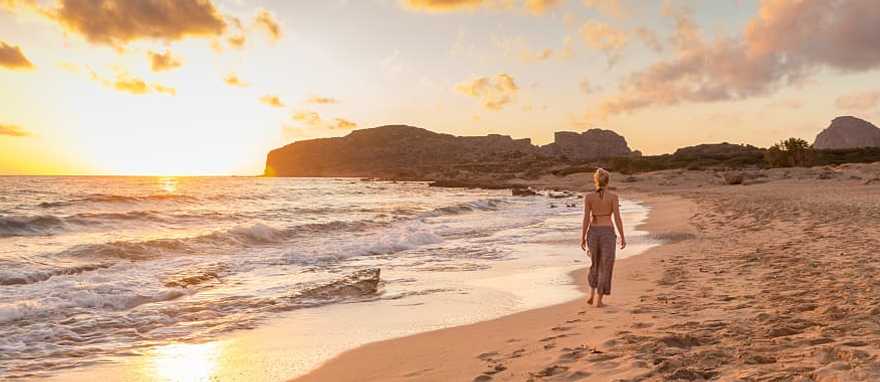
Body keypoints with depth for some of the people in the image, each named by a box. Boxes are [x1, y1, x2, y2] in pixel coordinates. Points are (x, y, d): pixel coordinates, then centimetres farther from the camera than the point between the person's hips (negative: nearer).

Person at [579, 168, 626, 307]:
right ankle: (599, 301, 5)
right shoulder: (613, 196, -6)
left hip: (593, 233, 2)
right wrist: (623, 237, 1)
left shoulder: (588, 196, -2)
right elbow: (617, 219, -8)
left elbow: (586, 219, -4)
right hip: (607, 233, -2)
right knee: (605, 267, 7)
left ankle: (591, 295, 16)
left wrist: (582, 238, 3)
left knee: (595, 264, 23)